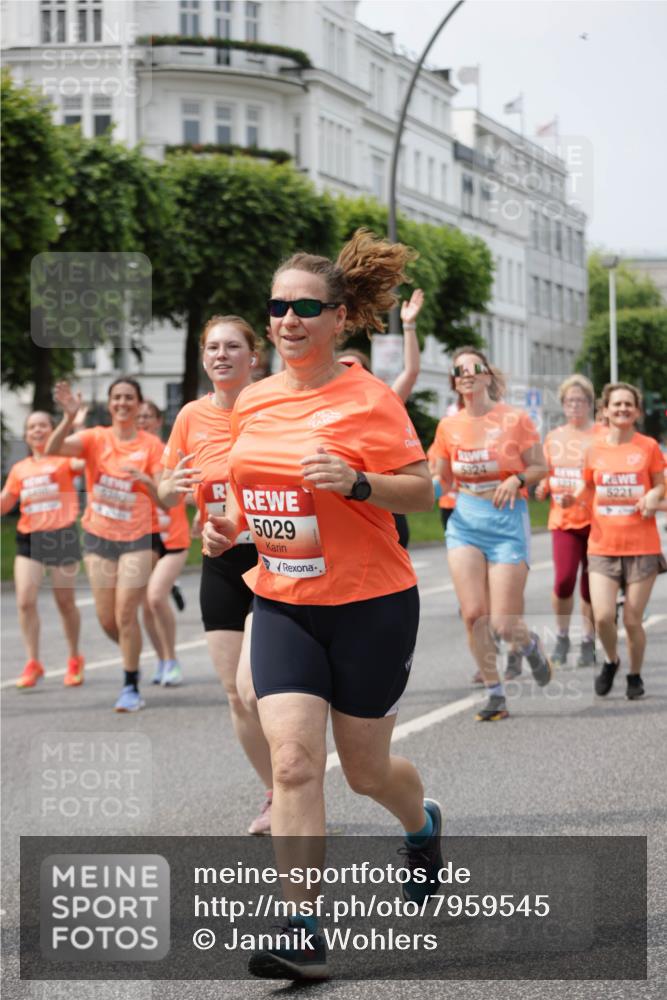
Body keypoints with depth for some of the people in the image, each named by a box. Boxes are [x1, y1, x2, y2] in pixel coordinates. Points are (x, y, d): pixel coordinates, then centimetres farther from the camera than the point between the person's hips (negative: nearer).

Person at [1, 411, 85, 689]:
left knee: (65, 601, 6)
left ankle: (75, 659, 24)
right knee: (25, 600, -10)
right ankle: (33, 663, 0)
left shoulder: (64, 458, 1)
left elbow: (84, 462, -21)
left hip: (62, 533, -3)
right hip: (29, 538, 3)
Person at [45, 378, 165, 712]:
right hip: (98, 537, 2)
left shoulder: (151, 445, -2)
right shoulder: (95, 438, -1)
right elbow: (53, 450, -18)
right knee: (106, 619, 5)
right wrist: (69, 417, -32)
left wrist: (145, 480, -26)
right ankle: (132, 657, 35)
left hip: (135, 538, -2)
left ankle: (131, 688, -1)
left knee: (125, 614, -10)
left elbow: (163, 498, -6)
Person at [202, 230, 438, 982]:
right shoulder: (252, 403, 5)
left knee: (365, 769, 9)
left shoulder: (368, 399, -12)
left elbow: (423, 491, -10)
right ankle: (302, 934, -9)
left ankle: (422, 825, 45)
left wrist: (356, 482, -26)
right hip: (282, 604, 4)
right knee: (292, 759, -12)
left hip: (370, 604, -4)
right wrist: (231, 523, 3)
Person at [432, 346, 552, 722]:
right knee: (474, 614, -8)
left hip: (507, 520, -3)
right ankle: (496, 695, 6)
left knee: (504, 624, -6)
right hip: (465, 521, 3)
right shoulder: (448, 426, 6)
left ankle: (532, 646, 30)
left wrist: (516, 480, -15)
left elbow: (540, 467, 2)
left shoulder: (515, 419, -3)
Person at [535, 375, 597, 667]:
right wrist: (541, 488, -3)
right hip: (563, 519, 1)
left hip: (595, 519, -1)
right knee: (564, 579, -14)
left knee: (590, 585, 1)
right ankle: (562, 637, 6)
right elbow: (545, 477, 19)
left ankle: (588, 643, 16)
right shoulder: (553, 438, 11)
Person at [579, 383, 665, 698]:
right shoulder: (595, 448, 5)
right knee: (603, 616, -13)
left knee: (632, 620, 0)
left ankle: (635, 675, 24)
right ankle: (611, 661, 19)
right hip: (603, 546, 1)